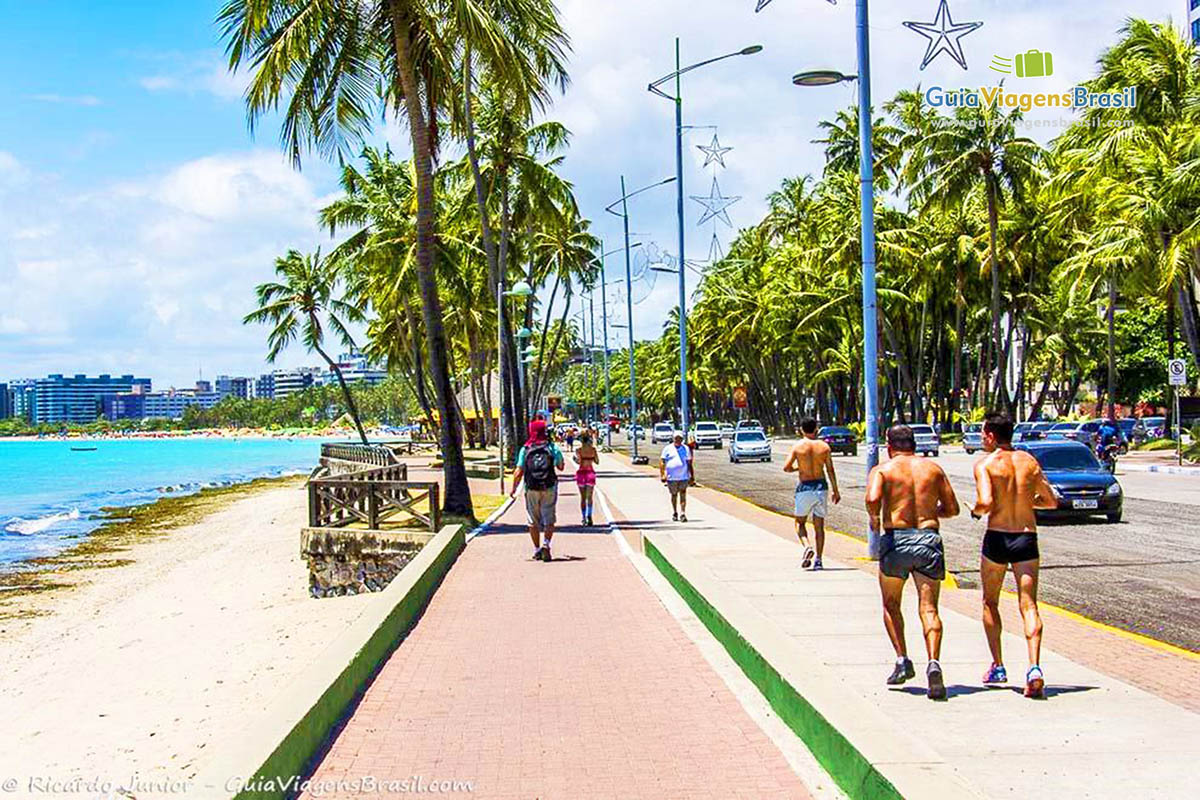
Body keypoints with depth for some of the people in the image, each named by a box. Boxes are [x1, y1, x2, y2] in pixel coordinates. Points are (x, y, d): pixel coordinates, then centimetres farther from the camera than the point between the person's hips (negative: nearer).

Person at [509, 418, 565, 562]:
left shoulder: (525, 450, -4)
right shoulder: (552, 448, -5)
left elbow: (519, 472, -6)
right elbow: (560, 466, 7)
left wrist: (513, 489, 4)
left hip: (531, 490, 1)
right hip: (549, 489, -1)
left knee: (534, 522, 11)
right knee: (549, 520, 4)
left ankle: (537, 550, 14)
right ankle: (546, 544, -17)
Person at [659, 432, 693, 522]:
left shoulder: (686, 449, 8)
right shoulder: (667, 449, 4)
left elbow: (689, 463, 11)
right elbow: (662, 461, 2)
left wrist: (691, 476, 7)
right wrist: (662, 474, -7)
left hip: (684, 477, 0)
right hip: (671, 477, 0)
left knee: (683, 494, -11)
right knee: (674, 495, 11)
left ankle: (683, 514, -14)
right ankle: (674, 513, 27)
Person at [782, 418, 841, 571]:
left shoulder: (798, 446, -4)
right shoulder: (824, 446, 1)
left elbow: (786, 467, -8)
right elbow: (830, 470, 0)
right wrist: (836, 491, 6)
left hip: (804, 487, -2)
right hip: (821, 486, 2)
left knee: (800, 522, 13)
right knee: (819, 525, 10)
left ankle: (807, 547, -13)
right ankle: (818, 560, 6)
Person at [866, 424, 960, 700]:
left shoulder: (883, 470, 4)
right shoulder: (933, 468, 13)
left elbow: (872, 498, -16)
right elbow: (952, 509, 13)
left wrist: (874, 518, 3)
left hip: (896, 540, -2)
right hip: (929, 539, 2)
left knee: (891, 605, 18)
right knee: (929, 608, -1)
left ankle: (902, 660, 7)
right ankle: (934, 662, -21)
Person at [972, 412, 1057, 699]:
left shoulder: (985, 464, -6)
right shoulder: (1029, 461, 7)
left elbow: (986, 502, -21)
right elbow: (1051, 501, 11)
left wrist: (975, 511, 1)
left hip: (997, 538, -2)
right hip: (1027, 538, 3)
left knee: (990, 603, 17)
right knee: (1029, 606, -2)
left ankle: (997, 667, 20)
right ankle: (1034, 668, -19)